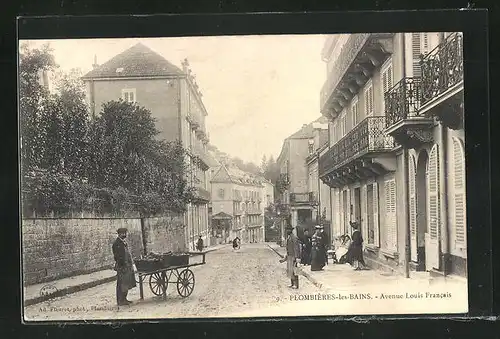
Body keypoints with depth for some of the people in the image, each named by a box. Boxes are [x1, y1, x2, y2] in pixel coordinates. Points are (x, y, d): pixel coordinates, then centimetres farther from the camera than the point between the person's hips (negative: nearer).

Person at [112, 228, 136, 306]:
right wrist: (121, 266, -22)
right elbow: (117, 257, -18)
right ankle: (120, 301, 1)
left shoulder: (124, 243, 16)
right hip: (122, 267, -9)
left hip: (128, 267, 9)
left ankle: (124, 299, 23)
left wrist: (131, 264, 18)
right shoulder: (116, 244, -13)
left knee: (126, 284, 14)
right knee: (121, 285, -4)